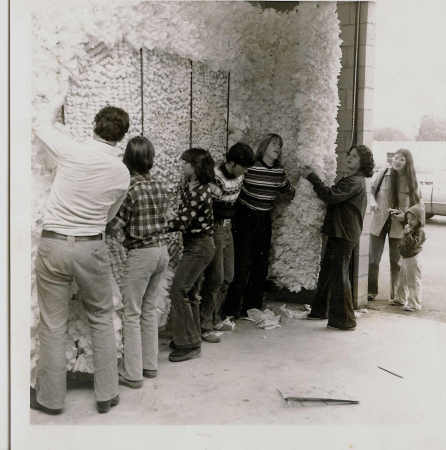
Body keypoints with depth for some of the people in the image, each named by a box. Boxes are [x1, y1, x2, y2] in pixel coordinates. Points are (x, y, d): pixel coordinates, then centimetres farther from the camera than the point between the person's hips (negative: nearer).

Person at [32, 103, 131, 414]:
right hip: (91, 248, 1)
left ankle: (50, 398, 21)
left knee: (53, 325, 9)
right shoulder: (122, 173, -1)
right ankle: (107, 394, 22)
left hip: (53, 245, -1)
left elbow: (42, 128, 11)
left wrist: (53, 111, 30)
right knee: (102, 320, 16)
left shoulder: (73, 151, -9)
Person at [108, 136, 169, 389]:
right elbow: (163, 219, 9)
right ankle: (150, 365, 27)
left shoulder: (129, 188, -16)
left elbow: (116, 226, -14)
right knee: (150, 309, 17)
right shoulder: (159, 186, 3)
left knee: (132, 314, 4)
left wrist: (127, 240, 5)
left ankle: (133, 373, 10)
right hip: (162, 250, 7)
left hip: (140, 254, -6)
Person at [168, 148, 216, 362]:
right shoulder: (188, 184, 8)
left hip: (199, 246, -10)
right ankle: (191, 337, 26)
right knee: (190, 292, 15)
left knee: (178, 290, -10)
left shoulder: (200, 192, -22)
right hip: (194, 244, 10)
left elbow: (183, 222, -24)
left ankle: (189, 344, -3)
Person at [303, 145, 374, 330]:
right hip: (339, 233, 10)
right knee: (327, 272, 17)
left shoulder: (354, 182, -14)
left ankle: (345, 320, 0)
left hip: (344, 236, -10)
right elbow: (334, 197, 20)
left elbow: (330, 196, -24)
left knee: (339, 275, -6)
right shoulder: (353, 181, 20)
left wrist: (311, 176, -18)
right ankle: (320, 310, 29)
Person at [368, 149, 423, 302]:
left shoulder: (411, 180, -2)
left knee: (396, 262, 8)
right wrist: (372, 202, -11)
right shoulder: (383, 174, -2)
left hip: (399, 226, -1)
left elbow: (419, 204, 5)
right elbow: (372, 190, 10)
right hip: (379, 222, 1)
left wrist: (405, 215, -11)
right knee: (373, 260, 4)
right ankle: (372, 291, 18)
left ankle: (395, 295, 19)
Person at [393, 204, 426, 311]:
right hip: (404, 258, 10)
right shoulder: (409, 227, 9)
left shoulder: (420, 231, -18)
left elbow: (413, 244, -28)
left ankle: (414, 304, 2)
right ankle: (401, 299, 37)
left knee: (413, 282, -4)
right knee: (403, 280, 22)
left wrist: (408, 233, -32)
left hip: (412, 259, -10)